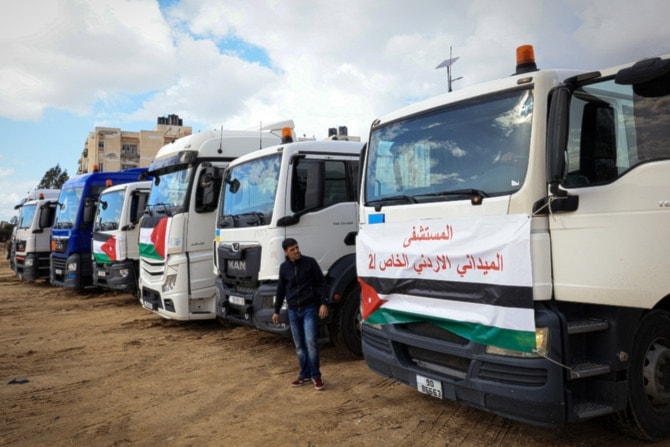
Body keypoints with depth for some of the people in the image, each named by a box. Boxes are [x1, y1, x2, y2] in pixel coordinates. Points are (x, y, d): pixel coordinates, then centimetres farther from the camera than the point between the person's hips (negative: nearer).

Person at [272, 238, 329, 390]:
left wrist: (323, 303, -13)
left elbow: (321, 283, -3)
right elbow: (281, 290, 14)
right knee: (299, 345, 8)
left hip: (309, 309, -3)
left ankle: (316, 375, 2)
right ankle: (305, 375, 19)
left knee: (311, 342, -11)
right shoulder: (284, 267, 5)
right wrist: (276, 311, 14)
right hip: (293, 311, 4)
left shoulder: (310, 262, -5)